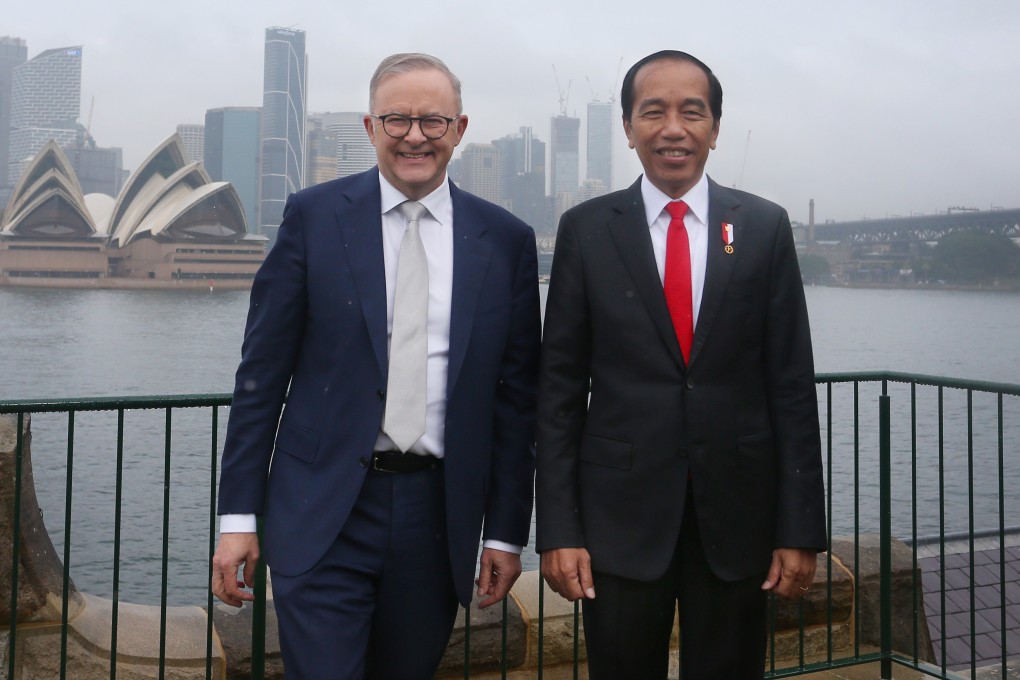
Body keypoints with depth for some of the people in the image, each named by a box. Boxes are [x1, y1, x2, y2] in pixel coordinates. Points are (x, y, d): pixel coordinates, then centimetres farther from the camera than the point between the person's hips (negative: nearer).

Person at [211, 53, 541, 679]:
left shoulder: (507, 240, 3)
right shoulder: (314, 217, -1)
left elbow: (517, 393, 5)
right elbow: (262, 374, 0)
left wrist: (506, 531, 5)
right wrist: (239, 516, -2)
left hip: (438, 516, 2)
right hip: (325, 513, -2)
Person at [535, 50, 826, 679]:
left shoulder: (765, 226, 2)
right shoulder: (586, 230, 0)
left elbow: (792, 384, 2)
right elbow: (560, 388, 0)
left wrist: (801, 529, -1)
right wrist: (558, 528, -5)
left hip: (738, 513, 1)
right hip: (621, 514, 0)